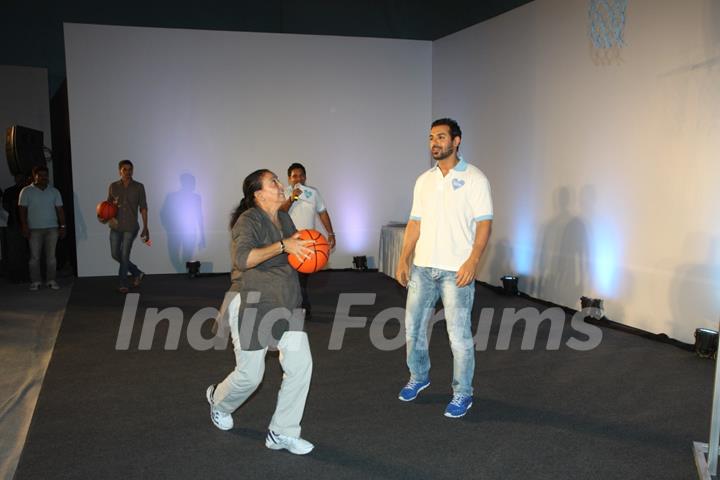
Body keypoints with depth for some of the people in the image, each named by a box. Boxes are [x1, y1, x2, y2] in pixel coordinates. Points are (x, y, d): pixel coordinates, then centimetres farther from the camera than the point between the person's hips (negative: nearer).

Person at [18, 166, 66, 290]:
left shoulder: (54, 191, 8)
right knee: (34, 256, 0)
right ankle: (35, 281, 7)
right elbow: (22, 209, -1)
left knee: (51, 256, 3)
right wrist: (24, 226, -9)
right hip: (34, 229, -2)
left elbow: (59, 209, 7)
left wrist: (62, 226, 1)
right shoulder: (26, 191, 1)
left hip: (52, 228, 2)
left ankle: (51, 280, 9)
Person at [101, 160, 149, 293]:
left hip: (130, 227, -3)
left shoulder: (138, 187, -2)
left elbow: (143, 208, -1)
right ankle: (137, 273, 26)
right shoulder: (113, 186, 4)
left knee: (124, 255, -2)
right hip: (115, 226, 3)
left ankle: (123, 284, 11)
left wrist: (145, 228, -5)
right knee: (115, 254, 7)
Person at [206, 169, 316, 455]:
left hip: (285, 305, 7)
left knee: (301, 365, -4)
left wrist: (307, 251, 5)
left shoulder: (284, 219, 11)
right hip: (252, 305, -7)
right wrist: (283, 245, -31)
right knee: (250, 375, 3)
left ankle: (282, 433, 10)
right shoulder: (249, 220, -14)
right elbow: (244, 258, -31)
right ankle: (219, 400, 39)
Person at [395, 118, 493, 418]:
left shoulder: (474, 178, -5)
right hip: (422, 267, 6)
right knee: (413, 326, 13)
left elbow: (483, 224, -9)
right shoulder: (424, 180, 11)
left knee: (459, 334, 0)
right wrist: (403, 260, 6)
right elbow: (415, 223, 13)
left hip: (456, 270, -5)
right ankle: (418, 377, 34)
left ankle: (463, 394, 16)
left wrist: (472, 262, -20)